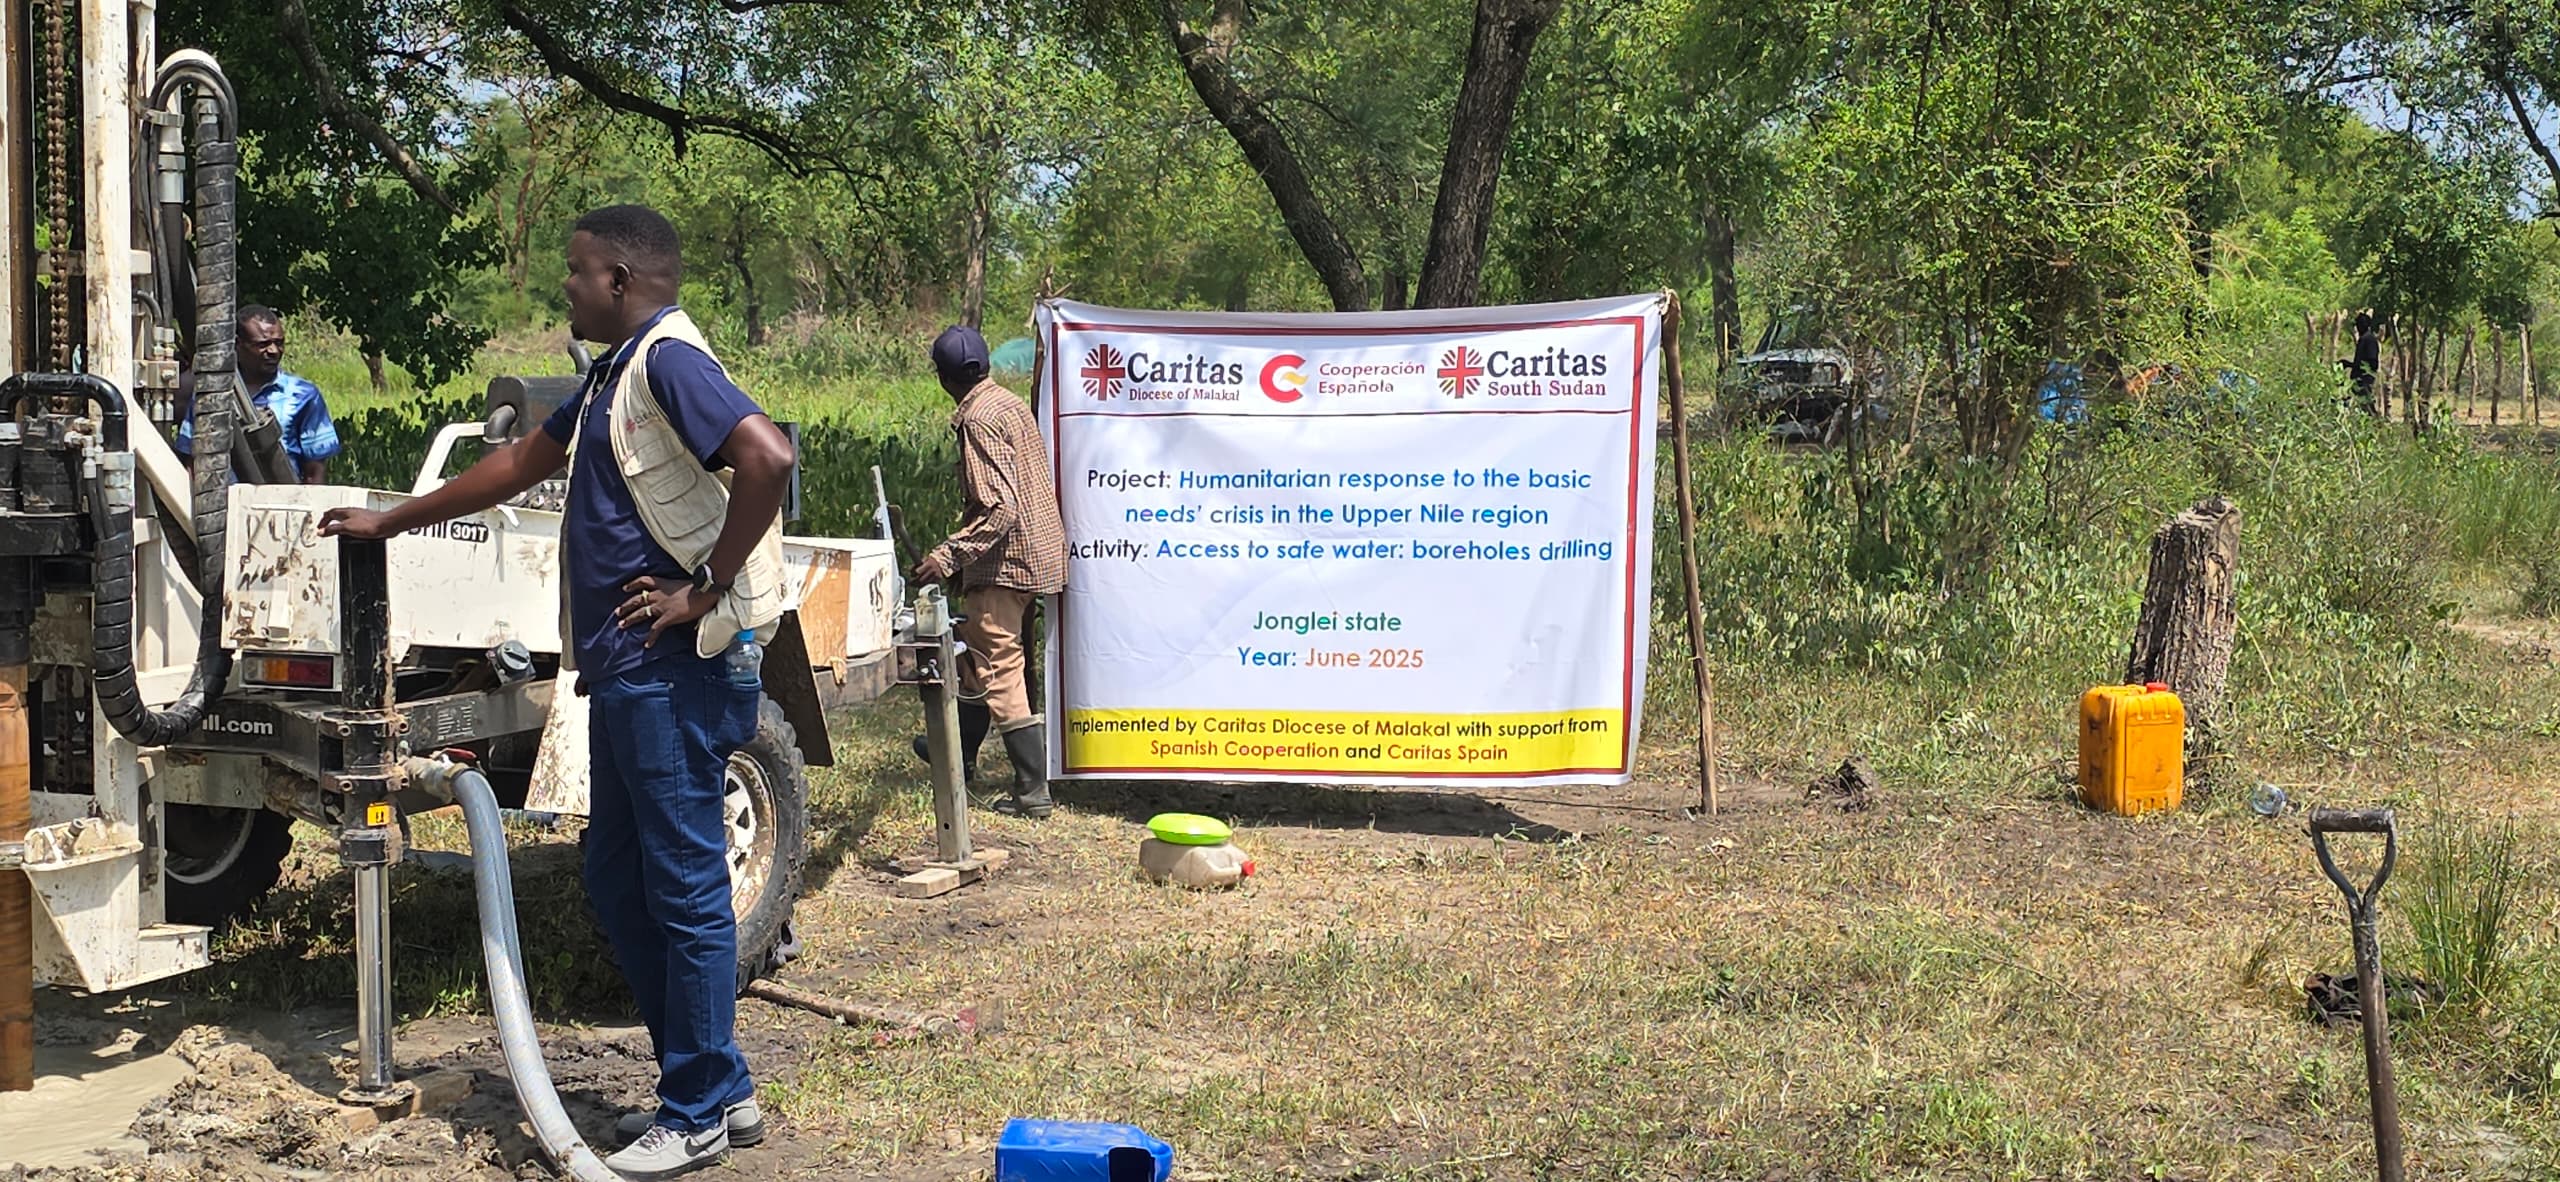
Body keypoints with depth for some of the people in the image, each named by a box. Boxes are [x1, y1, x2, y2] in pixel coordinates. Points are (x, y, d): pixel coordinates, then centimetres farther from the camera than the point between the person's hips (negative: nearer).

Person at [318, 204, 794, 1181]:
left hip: (672, 669, -11)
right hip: (626, 668, 11)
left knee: (685, 888, -3)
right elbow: (522, 464, 31)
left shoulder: (667, 361, -12)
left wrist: (706, 590, -21)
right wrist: (390, 524, 36)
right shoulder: (615, 373, 19)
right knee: (618, 880, 14)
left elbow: (768, 456, -28)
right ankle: (717, 1087, 22)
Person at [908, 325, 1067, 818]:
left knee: (999, 670, -6)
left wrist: (949, 555, -24)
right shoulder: (1011, 403, 11)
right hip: (1041, 551, 10)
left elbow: (1000, 508, -25)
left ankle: (1034, 790, -6)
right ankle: (959, 749, 41)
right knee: (977, 649, 24)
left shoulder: (979, 420, -18)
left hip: (1007, 560, -10)